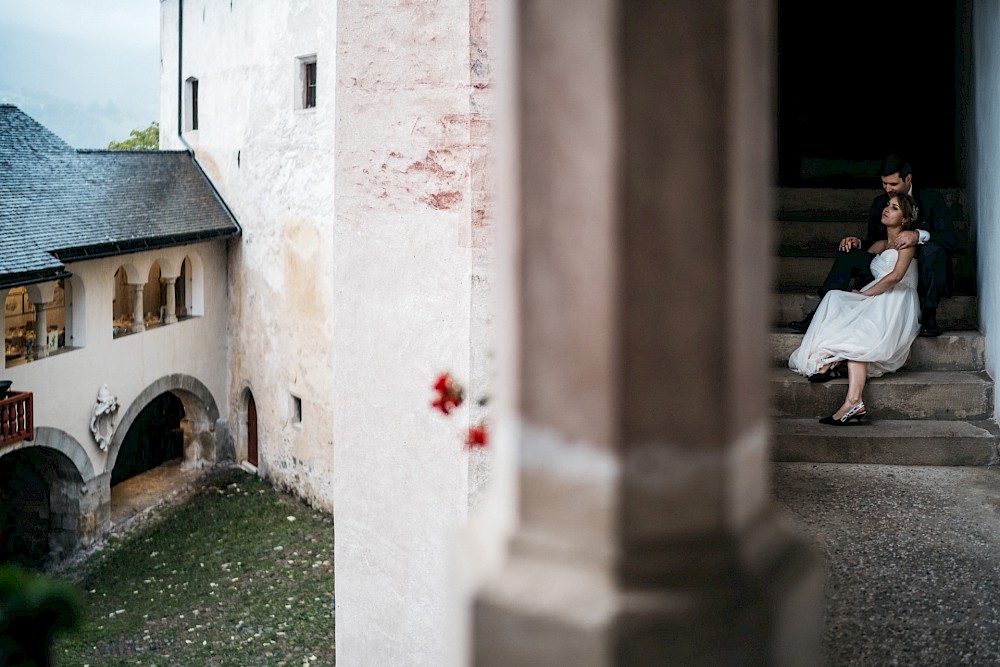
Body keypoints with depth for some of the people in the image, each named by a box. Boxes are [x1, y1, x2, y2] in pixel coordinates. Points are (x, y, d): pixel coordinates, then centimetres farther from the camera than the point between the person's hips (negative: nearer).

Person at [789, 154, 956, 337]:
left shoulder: (932, 199, -5)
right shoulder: (880, 203, 8)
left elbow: (951, 238, -17)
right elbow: (873, 243, 14)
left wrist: (919, 235, -36)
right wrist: (858, 243, -11)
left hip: (920, 272, -4)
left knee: (933, 249, -35)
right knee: (848, 254, -13)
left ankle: (928, 316, -30)